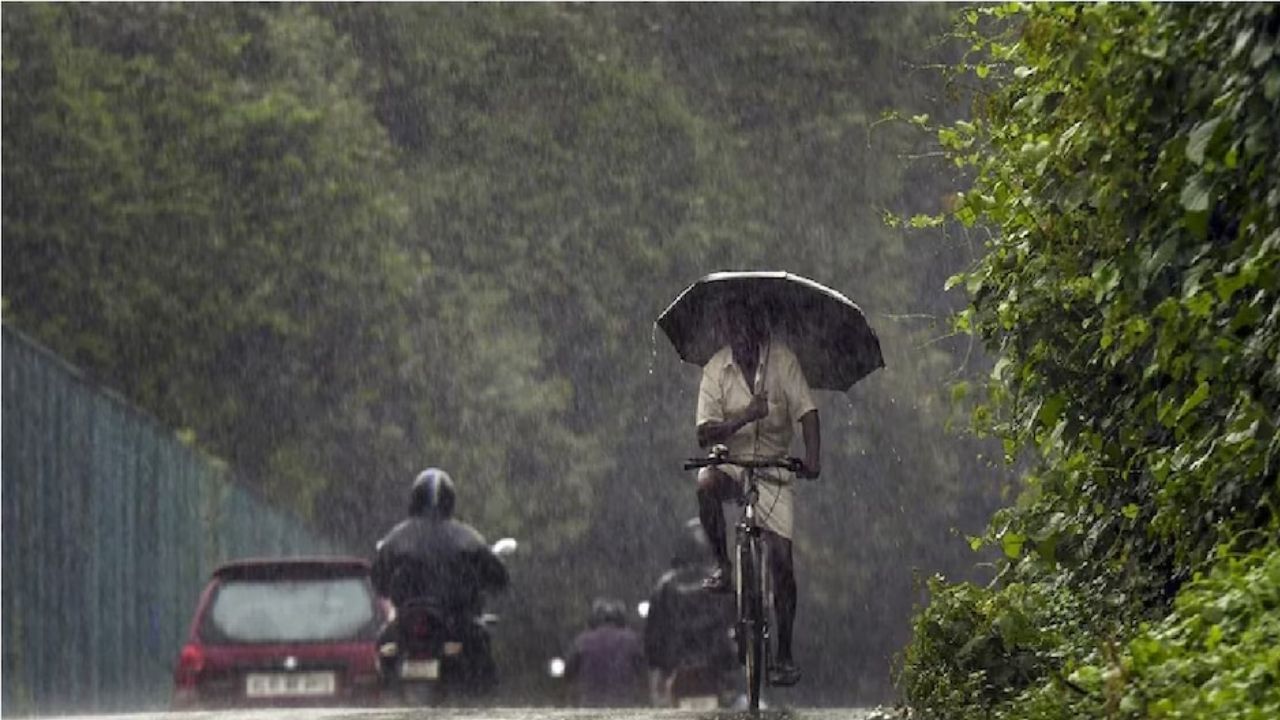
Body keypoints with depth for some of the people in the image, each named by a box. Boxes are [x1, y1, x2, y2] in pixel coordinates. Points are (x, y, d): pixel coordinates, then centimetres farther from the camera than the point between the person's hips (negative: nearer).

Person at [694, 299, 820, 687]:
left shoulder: (781, 358, -8)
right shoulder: (716, 368, -6)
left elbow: (806, 411, -14)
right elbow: (705, 433, -11)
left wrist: (812, 456, -31)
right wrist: (743, 418, -29)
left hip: (773, 468, -1)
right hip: (731, 462, 1)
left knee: (782, 559, -6)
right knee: (706, 485, -36)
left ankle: (785, 654, 3)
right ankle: (722, 565, -14)